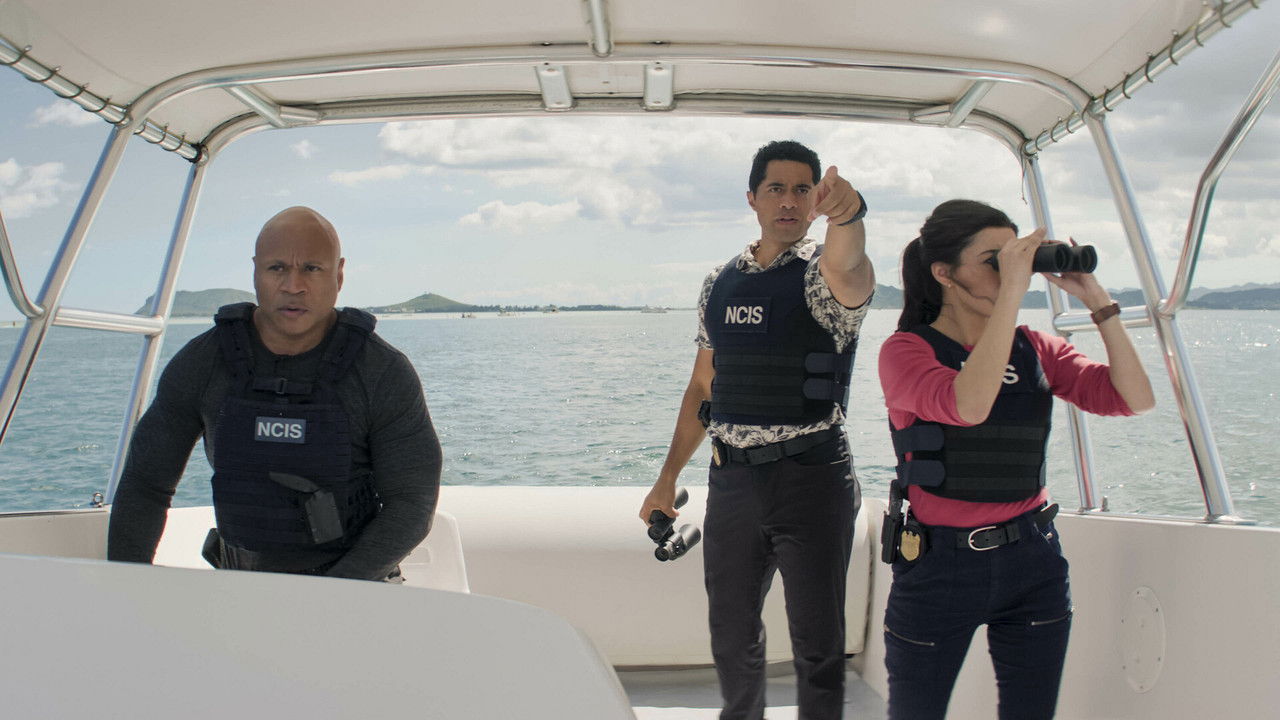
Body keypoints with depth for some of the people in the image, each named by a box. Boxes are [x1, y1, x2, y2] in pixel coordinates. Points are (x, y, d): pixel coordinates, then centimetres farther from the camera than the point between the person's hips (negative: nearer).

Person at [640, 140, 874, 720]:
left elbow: (846, 267, -32)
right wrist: (668, 478, 13)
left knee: (818, 645, 3)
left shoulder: (825, 272, -5)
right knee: (731, 635, 16)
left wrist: (846, 214, -55)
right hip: (731, 478, 5)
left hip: (812, 478, -4)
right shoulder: (720, 284, 10)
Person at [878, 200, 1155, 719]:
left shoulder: (1036, 349, 6)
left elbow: (1135, 399, -5)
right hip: (940, 564, -4)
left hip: (1032, 561, 4)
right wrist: (1012, 292, -26)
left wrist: (1096, 300, -10)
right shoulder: (906, 350, -8)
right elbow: (967, 407, -29)